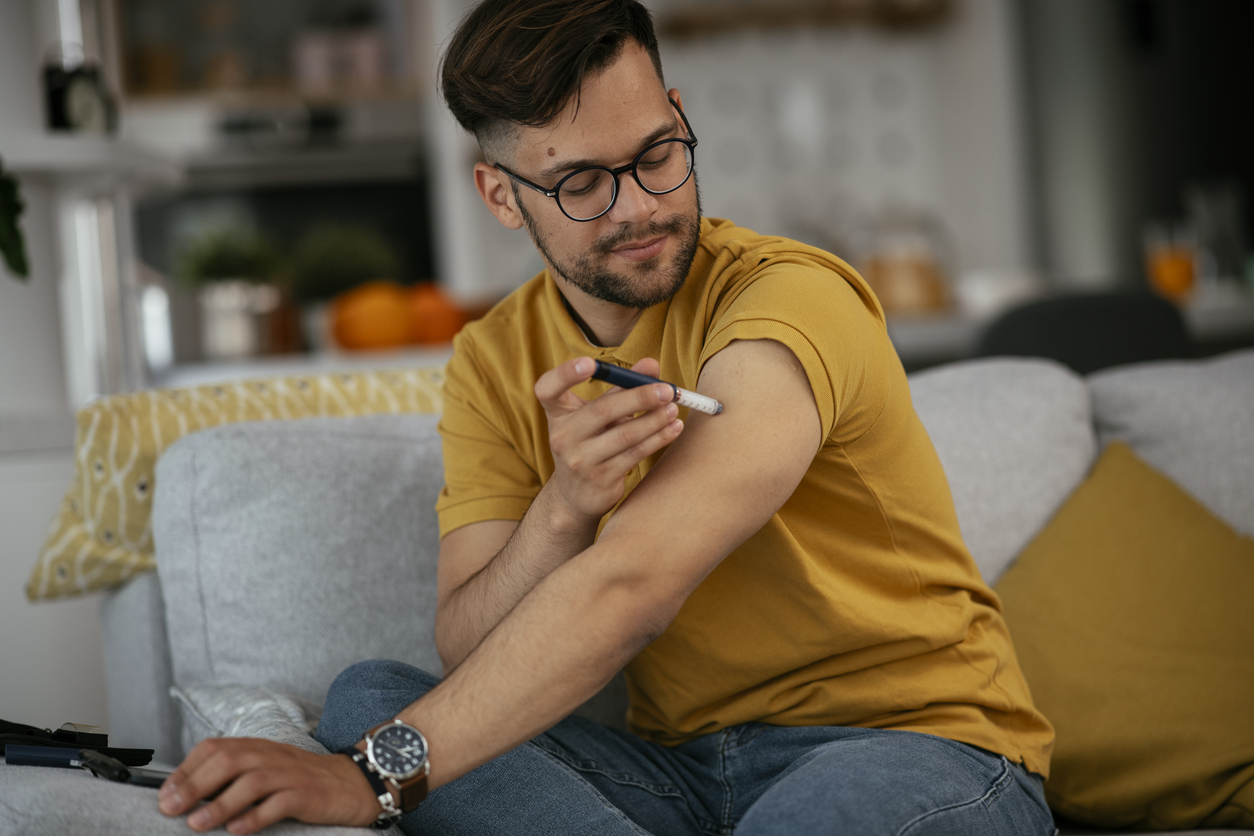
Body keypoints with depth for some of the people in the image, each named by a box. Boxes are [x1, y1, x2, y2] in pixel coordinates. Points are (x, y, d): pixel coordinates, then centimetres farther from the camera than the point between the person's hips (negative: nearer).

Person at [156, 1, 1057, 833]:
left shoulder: (793, 301, -15)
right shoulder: (494, 365, 5)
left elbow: (628, 589, -27)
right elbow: (470, 658, -5)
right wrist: (563, 509, -25)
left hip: (914, 744, -6)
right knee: (369, 697, -14)